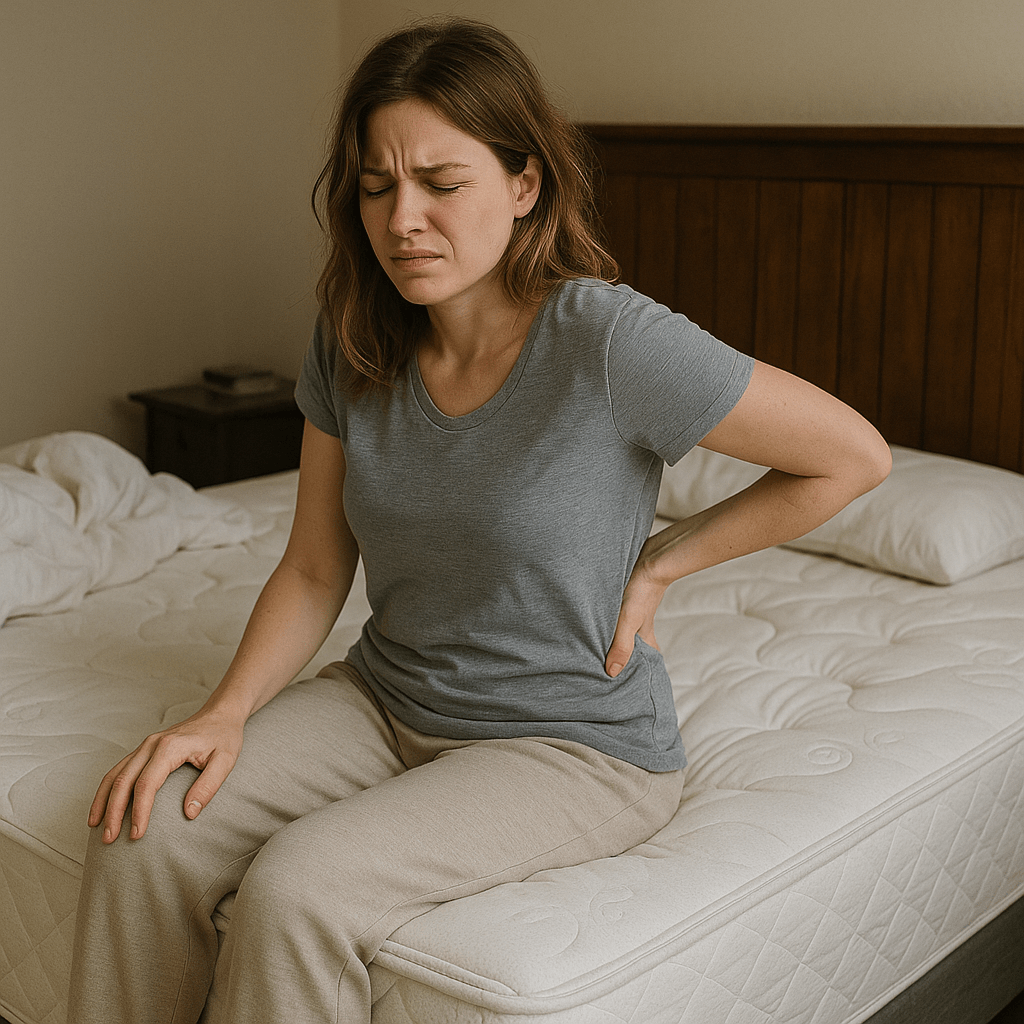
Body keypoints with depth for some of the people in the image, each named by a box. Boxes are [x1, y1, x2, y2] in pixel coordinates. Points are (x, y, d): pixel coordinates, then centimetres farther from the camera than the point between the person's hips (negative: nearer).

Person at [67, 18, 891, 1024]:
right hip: (384, 702, 6)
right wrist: (226, 712, -12)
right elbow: (314, 571, 3)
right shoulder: (351, 343, -4)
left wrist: (657, 563, -10)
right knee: (143, 832, -15)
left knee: (295, 885, -27)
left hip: (577, 743, -5)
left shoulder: (608, 341, -22)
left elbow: (853, 455, -13)